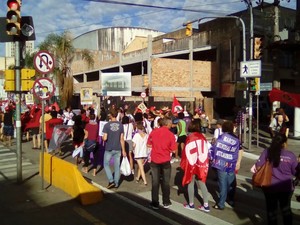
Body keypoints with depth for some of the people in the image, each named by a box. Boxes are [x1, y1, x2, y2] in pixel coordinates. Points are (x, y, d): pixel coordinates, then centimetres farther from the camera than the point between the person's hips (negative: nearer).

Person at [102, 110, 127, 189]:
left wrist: (102, 137, 8)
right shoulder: (120, 125, -3)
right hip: (118, 149, 3)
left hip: (109, 149, -3)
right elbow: (122, 139, -1)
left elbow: (105, 138, -16)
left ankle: (111, 180, 2)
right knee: (117, 166, 11)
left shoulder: (107, 125, -11)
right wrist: (123, 150, 4)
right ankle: (116, 183, 17)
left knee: (106, 164, 14)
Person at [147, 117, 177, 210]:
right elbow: (173, 150, -9)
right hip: (165, 161, -2)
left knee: (155, 182, 11)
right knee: (166, 182, 14)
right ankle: (166, 202, 21)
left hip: (155, 160, 2)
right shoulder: (171, 134, -12)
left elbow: (149, 145, 3)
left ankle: (155, 203, 14)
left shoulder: (153, 132, -5)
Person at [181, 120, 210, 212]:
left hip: (192, 163, -5)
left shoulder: (190, 138, -13)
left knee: (191, 183, 10)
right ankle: (206, 205, 14)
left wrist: (184, 164, -5)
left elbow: (186, 152, -13)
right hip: (202, 164, 5)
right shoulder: (203, 138, 2)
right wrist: (204, 163, 15)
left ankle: (191, 204, 20)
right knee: (202, 183, 13)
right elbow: (206, 151, 6)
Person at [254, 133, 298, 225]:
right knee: (286, 208, 23)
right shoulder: (291, 155, -13)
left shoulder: (267, 151, -13)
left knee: (271, 209, 16)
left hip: (270, 186, 0)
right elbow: (296, 172, -1)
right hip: (286, 187, 0)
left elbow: (258, 166, -11)